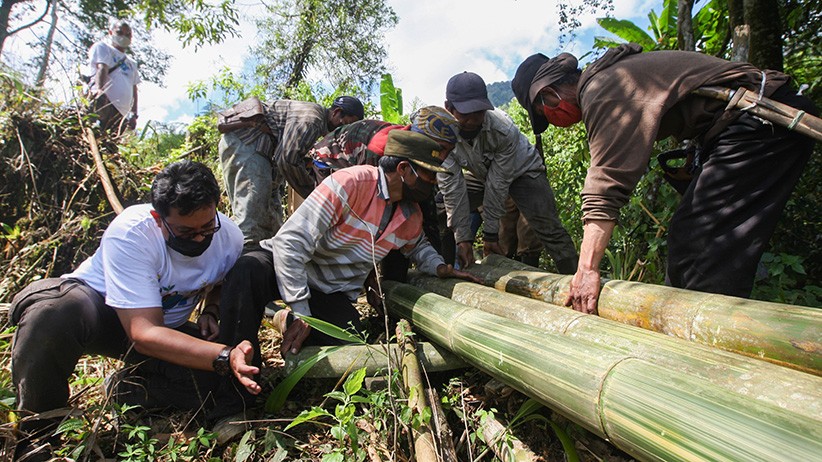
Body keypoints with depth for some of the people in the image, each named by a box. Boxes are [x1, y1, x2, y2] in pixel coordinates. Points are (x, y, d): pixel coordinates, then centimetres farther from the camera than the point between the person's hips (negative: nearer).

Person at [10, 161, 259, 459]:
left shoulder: (230, 238, -18)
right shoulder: (129, 234, -32)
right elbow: (144, 333, -38)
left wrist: (210, 313, -13)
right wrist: (223, 356, -51)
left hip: (169, 324, 3)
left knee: (230, 377, -22)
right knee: (52, 312, -39)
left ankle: (126, 387, 0)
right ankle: (38, 431, -11)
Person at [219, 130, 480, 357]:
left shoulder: (412, 218, 1)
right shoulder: (350, 183, -24)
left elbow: (417, 246, 26)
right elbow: (291, 242, -26)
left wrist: (440, 267, 3)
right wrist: (301, 313, -26)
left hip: (335, 293, 6)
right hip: (290, 266, -5)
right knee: (249, 271, -39)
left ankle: (289, 322, 10)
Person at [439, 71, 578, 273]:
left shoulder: (505, 130, -36)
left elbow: (497, 184, -29)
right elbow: (452, 187, -26)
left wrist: (490, 233, -24)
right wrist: (463, 238, -27)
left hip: (521, 170, -3)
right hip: (480, 173, 4)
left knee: (550, 229, -17)